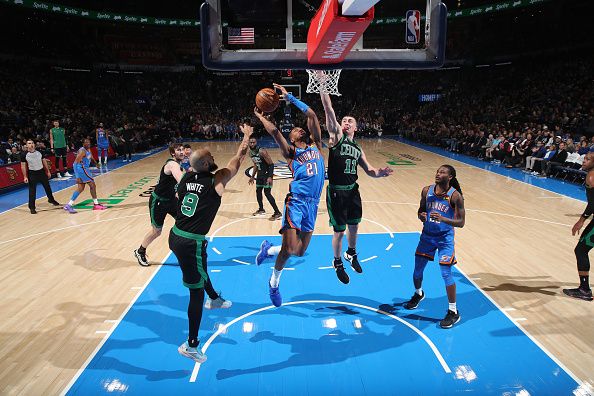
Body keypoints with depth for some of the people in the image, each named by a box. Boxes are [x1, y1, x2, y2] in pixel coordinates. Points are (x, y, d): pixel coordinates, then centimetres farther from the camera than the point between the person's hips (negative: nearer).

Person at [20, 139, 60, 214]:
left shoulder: (39, 152, 1)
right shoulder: (24, 154, -9)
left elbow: (44, 162, 10)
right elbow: (23, 166, -6)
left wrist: (48, 171, 9)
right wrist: (25, 176, -11)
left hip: (41, 171, 4)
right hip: (32, 173, -4)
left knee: (47, 187, 16)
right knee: (32, 191, -3)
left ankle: (51, 199, 40)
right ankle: (32, 207, 5)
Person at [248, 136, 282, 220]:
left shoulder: (262, 152, -23)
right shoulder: (251, 153, 2)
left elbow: (271, 164, -21)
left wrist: (270, 177, -29)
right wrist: (252, 177, 18)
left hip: (267, 174, -8)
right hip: (260, 173, 8)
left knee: (267, 193, -13)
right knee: (258, 191, 16)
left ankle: (277, 213, -9)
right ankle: (261, 209, 37)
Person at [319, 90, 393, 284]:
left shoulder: (358, 149, 12)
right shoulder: (336, 135, -4)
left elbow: (368, 169, 15)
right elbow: (329, 110, -15)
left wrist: (379, 173, -8)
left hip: (352, 190, 6)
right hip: (336, 192, -5)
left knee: (354, 226, 20)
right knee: (339, 231, 5)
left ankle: (351, 253, 47)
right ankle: (338, 263, 28)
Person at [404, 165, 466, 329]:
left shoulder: (455, 196, -16)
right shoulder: (427, 191, -4)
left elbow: (461, 222, -16)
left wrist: (443, 219, -32)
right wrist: (421, 216, -13)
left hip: (445, 238, -5)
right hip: (427, 235, 5)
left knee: (446, 274, -7)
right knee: (417, 269, 13)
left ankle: (453, 312, 9)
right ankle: (418, 294, 44)